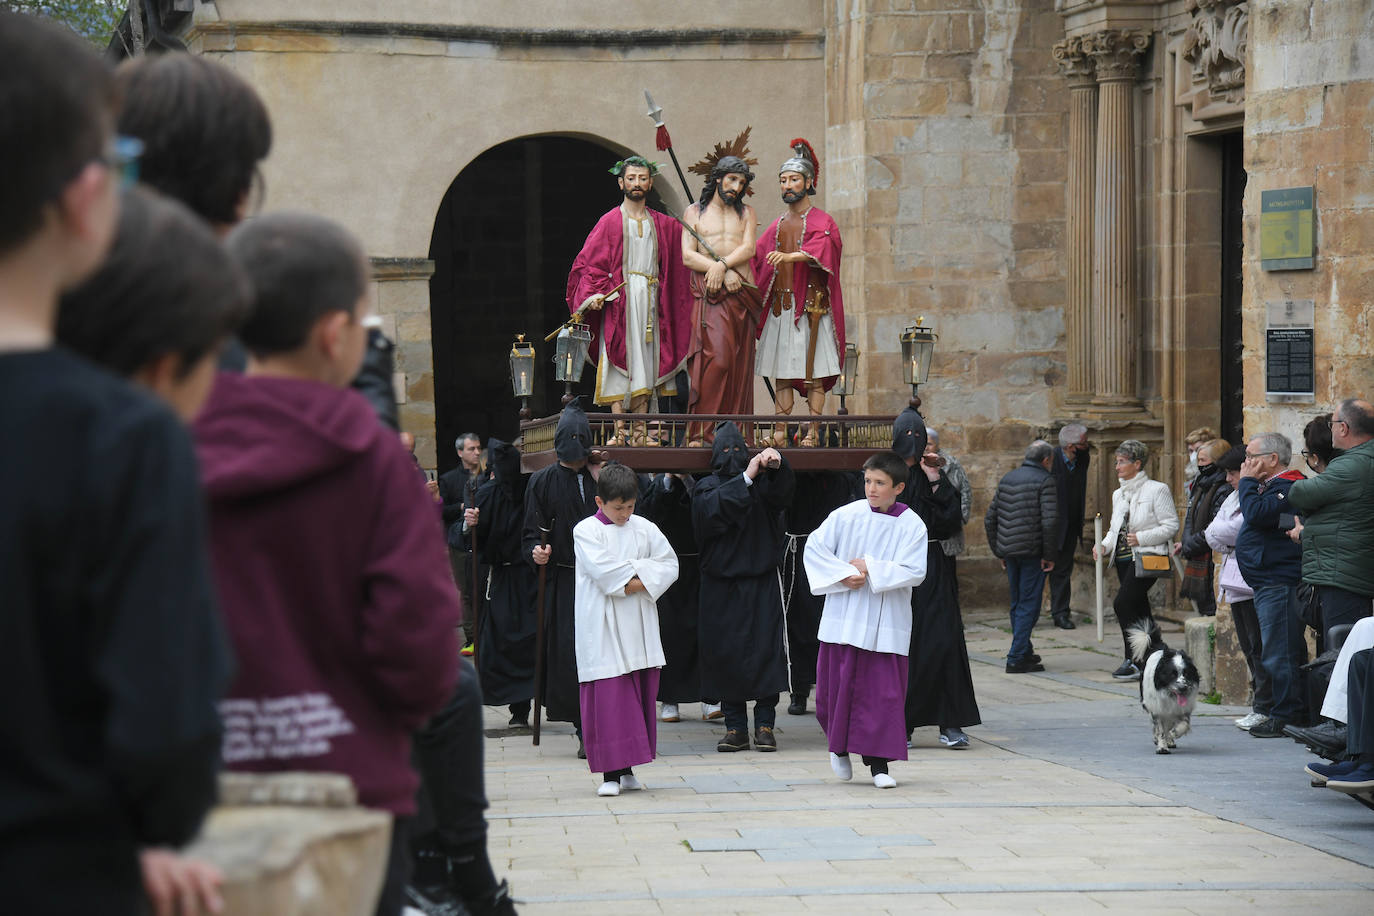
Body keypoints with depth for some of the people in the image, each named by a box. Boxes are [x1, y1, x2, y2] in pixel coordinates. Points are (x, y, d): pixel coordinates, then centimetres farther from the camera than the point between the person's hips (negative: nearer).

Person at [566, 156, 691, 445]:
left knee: (645, 363, 3)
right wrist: (593, 294, -18)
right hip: (618, 300, -4)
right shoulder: (609, 222, 1)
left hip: (650, 300, 4)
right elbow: (589, 261, -3)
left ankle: (640, 432, 5)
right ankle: (619, 430, -9)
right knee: (620, 361, -9)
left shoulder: (663, 225, 13)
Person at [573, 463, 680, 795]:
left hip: (639, 626, 4)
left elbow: (670, 565, 4)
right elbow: (603, 570, -14)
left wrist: (640, 582, -10)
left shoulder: (644, 529, 10)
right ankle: (611, 772, -6)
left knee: (640, 692, 4)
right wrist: (641, 569, -7)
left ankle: (627, 768, 12)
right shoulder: (586, 531, -1)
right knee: (608, 696, -8)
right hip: (603, 627, -4)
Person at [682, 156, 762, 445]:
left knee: (739, 362, -2)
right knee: (717, 357, -19)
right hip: (708, 296, -3)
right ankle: (701, 430, -19)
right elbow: (688, 256, 0)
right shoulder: (695, 212, 11)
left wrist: (722, 264, -16)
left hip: (742, 294, 3)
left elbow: (749, 249, 1)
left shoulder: (746, 213, 17)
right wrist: (724, 273, -11)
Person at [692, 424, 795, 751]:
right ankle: (735, 727, 5)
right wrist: (745, 478, -21)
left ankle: (765, 724, -1)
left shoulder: (761, 483, 8)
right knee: (726, 652, -1)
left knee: (766, 648, -6)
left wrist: (776, 466, -34)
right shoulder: (707, 487, 8)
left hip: (761, 581, 0)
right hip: (722, 583, 0)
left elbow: (782, 493, -14)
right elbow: (714, 507, -14)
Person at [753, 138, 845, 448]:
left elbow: (820, 250, -18)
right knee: (782, 374, 2)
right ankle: (781, 432, 1)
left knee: (813, 372, -7)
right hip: (781, 303, 5)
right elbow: (756, 256, 15)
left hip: (811, 304, -5)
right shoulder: (777, 226, 19)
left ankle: (813, 433, -7)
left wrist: (791, 256, -36)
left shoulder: (821, 221, 1)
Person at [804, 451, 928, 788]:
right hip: (844, 617, 1)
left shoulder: (912, 526, -4)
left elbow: (914, 572, -12)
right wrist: (843, 575, -13)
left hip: (885, 624, -1)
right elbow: (814, 548, -1)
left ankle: (878, 763, 4)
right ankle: (839, 746, 30)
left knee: (883, 692, -3)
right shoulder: (846, 516, -2)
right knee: (837, 683, 6)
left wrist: (869, 568, -14)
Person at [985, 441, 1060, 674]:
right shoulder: (1044, 481, -7)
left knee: (1017, 603, 17)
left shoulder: (1007, 480, 13)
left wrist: (999, 552, 19)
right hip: (1032, 553, -7)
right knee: (1029, 605, -3)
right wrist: (1049, 554, -10)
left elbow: (990, 519, 14)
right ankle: (1016, 659, -7)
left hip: (1009, 551, 7)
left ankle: (1024, 652, 28)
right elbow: (1050, 521, -18)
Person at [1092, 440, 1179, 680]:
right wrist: (1104, 546, 3)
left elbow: (1171, 525, -9)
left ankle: (1132, 660, -15)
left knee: (1122, 602, -19)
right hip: (1124, 559, 8)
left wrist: (1141, 538, -16)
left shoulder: (1156, 490, -6)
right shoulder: (1119, 494, 18)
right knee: (1140, 610, 8)